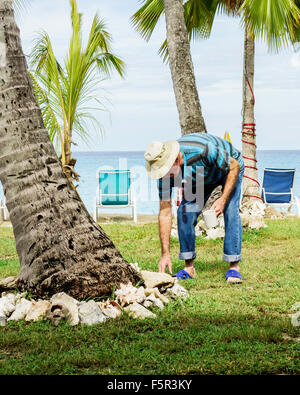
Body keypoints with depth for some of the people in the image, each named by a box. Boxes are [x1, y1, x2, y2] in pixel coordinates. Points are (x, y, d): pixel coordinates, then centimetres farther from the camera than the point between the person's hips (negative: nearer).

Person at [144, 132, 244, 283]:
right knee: (185, 212, -13)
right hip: (202, 177, 4)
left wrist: (223, 199, -34)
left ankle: (234, 267, -17)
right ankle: (189, 268, -2)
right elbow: (165, 213, -22)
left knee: (230, 211, -23)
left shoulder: (204, 151, -44)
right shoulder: (165, 174, -28)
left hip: (229, 168, -4)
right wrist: (165, 254, -25)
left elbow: (235, 166, -26)